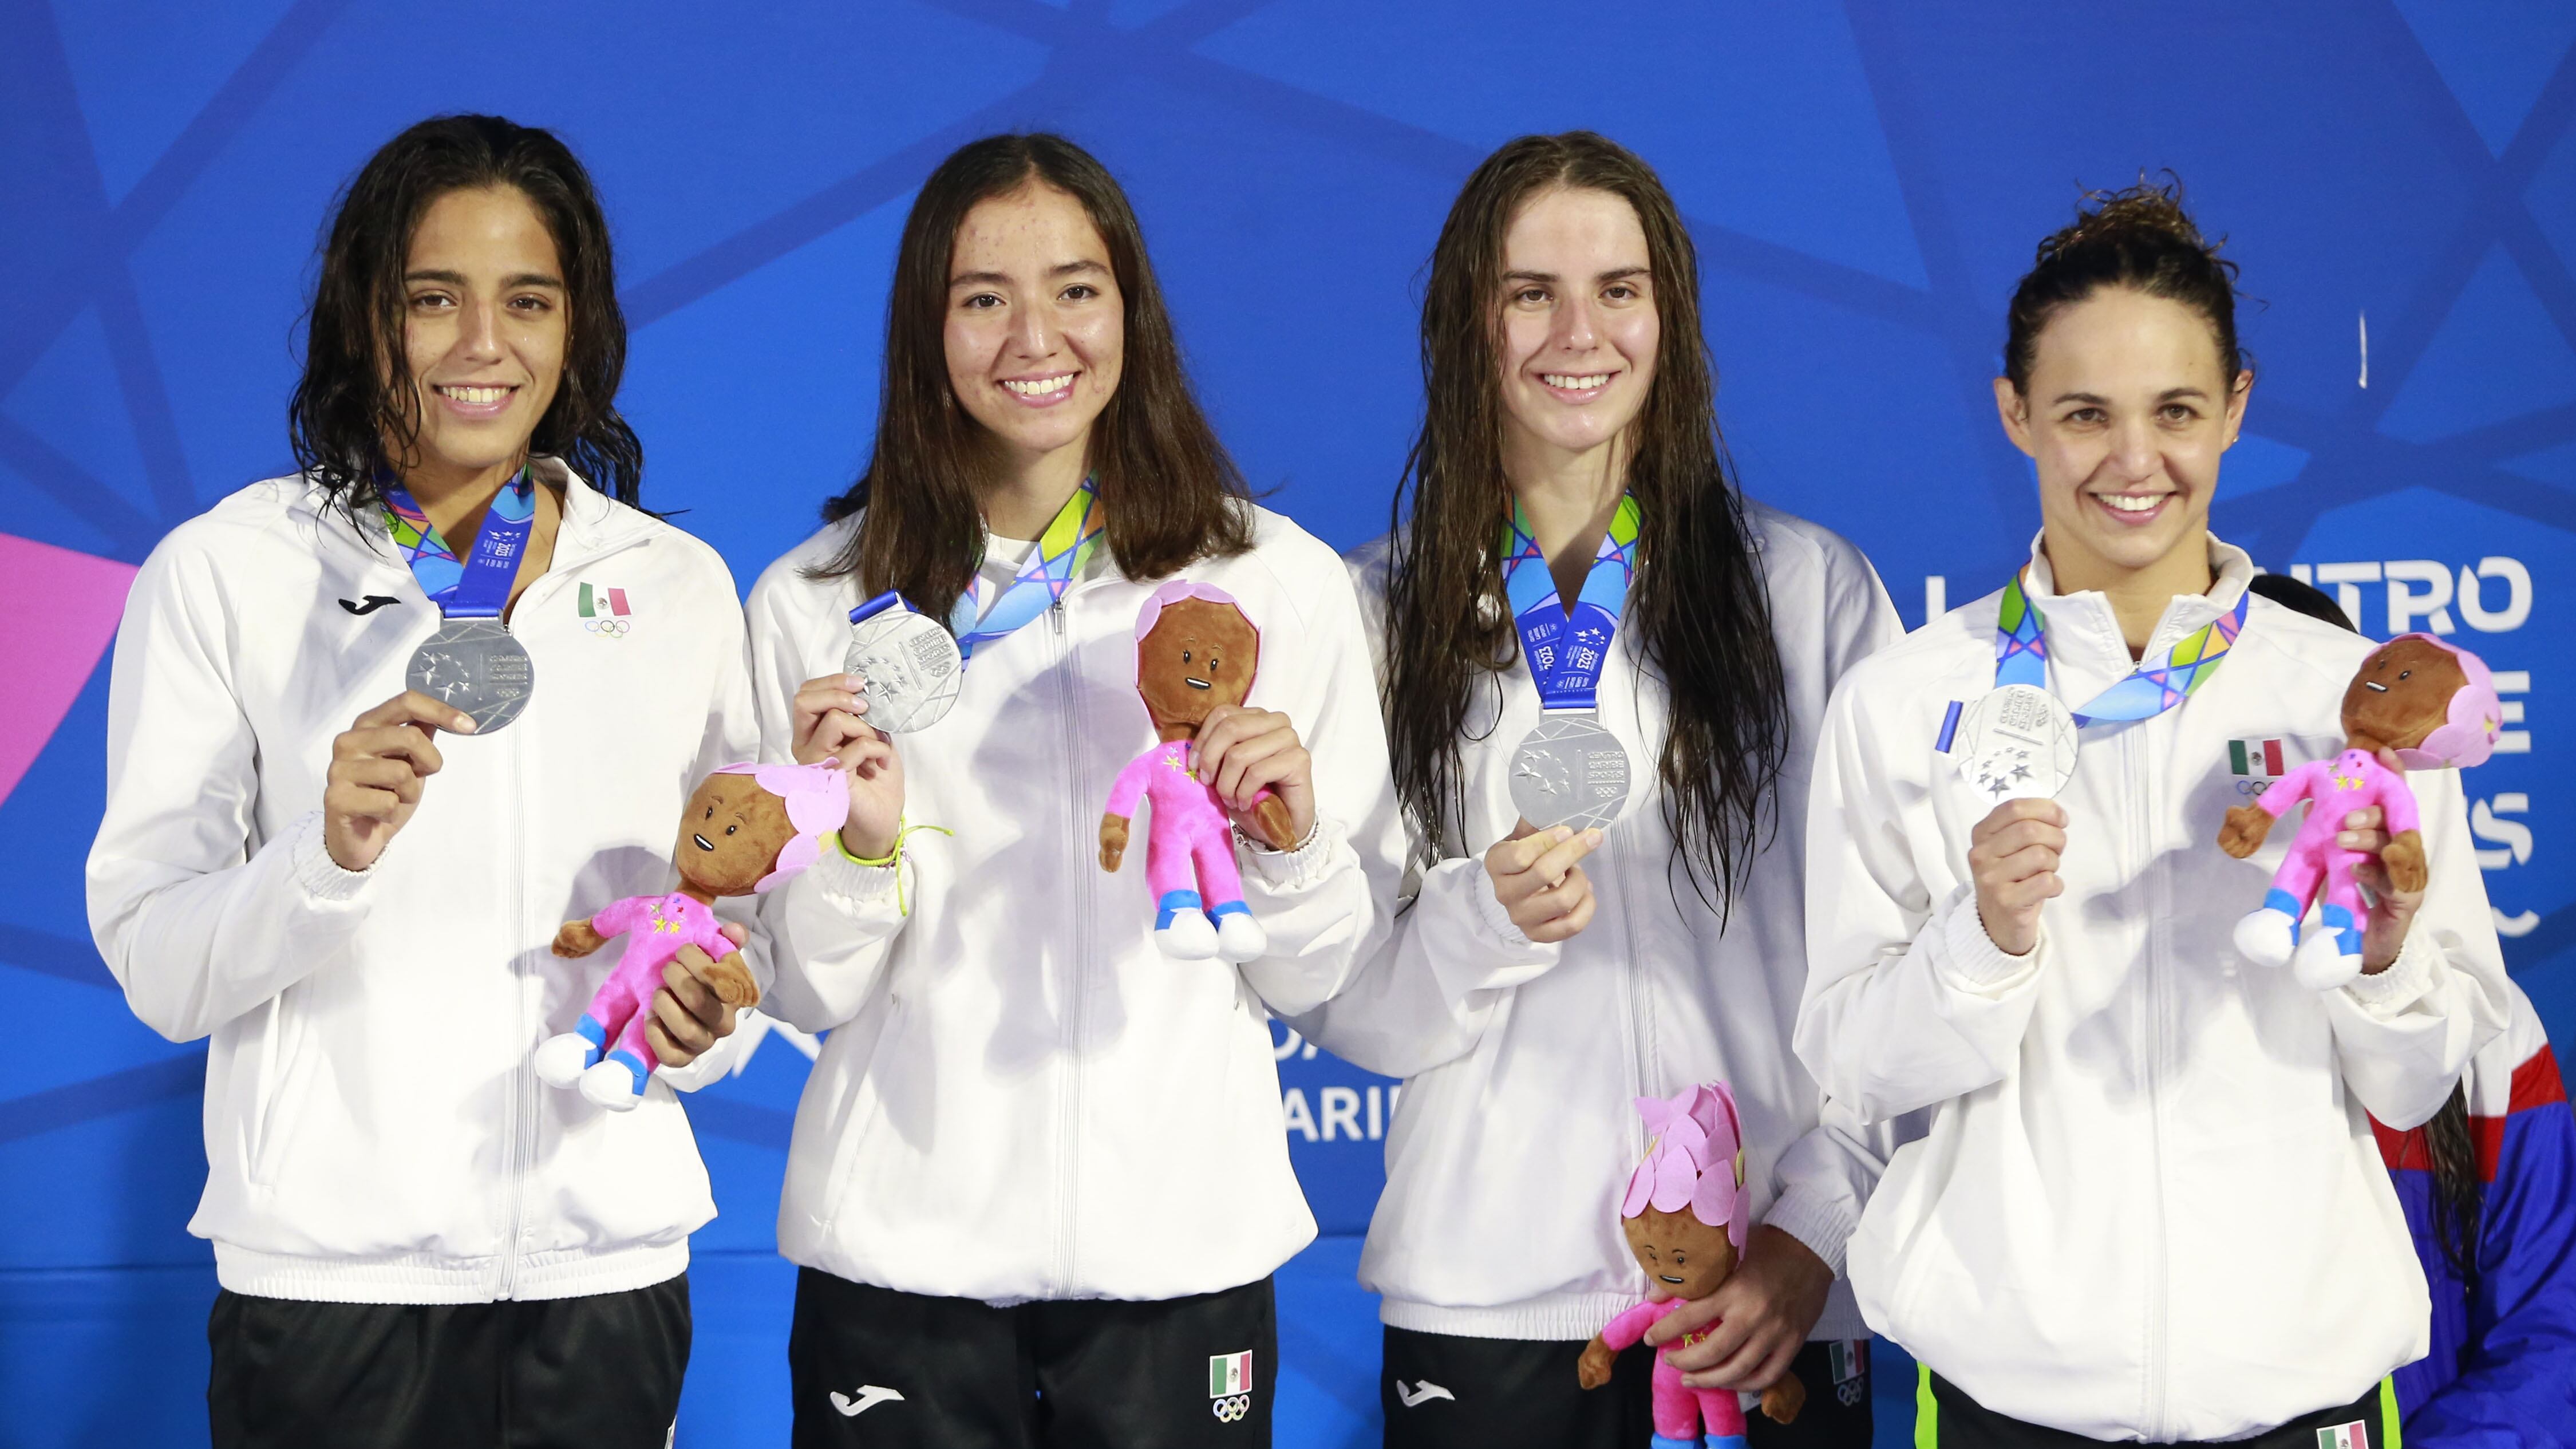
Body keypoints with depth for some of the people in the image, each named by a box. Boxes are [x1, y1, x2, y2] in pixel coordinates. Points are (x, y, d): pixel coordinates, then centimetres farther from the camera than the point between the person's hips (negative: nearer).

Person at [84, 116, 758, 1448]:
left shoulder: (681, 586, 7)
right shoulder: (219, 573, -2)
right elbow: (156, 974, -6)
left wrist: (705, 1017, -6)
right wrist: (329, 852, -23)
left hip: (604, 1263, 3)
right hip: (329, 1273, -2)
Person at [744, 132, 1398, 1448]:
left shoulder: (1278, 581, 1)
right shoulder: (813, 602, 0)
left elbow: (1314, 980, 4)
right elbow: (809, 996, 2)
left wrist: (1288, 844, -14)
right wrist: (862, 844, -15)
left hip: (1182, 1244, 0)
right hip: (900, 1255, 0)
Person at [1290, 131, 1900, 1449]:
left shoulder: (1812, 587, 2)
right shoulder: (1376, 613, 5)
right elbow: (1339, 1009, 3)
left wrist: (1814, 1234, -8)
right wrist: (1486, 922, -15)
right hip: (1485, 1301, 1)